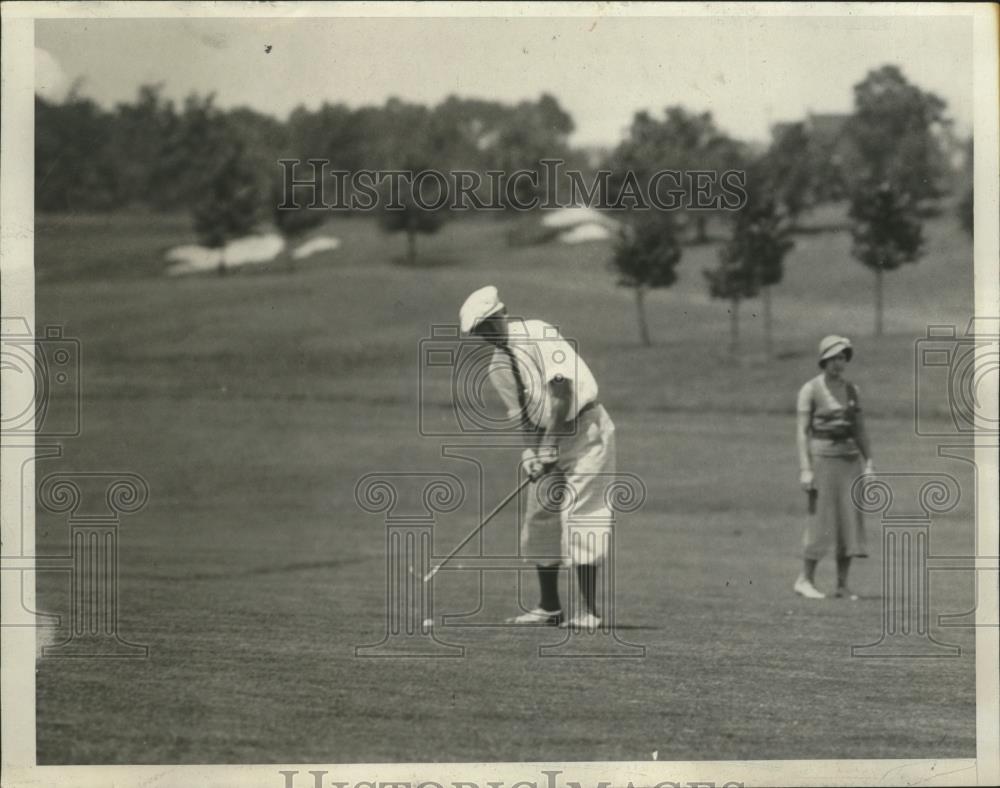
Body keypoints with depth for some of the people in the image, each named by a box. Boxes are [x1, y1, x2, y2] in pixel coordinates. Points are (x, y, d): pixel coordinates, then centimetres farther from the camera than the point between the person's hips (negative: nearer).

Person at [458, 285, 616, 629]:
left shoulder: (538, 336, -16)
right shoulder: (498, 368, 7)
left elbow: (562, 393, -22)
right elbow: (523, 416, 6)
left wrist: (550, 445, -22)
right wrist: (532, 451, -12)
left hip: (585, 429, -8)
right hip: (548, 438, 8)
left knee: (578, 516, -13)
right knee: (540, 517, 7)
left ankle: (589, 610, -12)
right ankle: (549, 606, 17)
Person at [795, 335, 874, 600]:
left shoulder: (851, 390, 11)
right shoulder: (811, 390, -5)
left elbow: (860, 430, 13)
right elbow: (803, 431, -8)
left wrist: (869, 464, 5)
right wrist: (805, 470, -15)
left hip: (850, 459, 5)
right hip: (822, 458, -5)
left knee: (850, 521, 0)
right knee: (820, 522, -6)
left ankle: (842, 584, 4)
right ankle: (805, 580, 5)